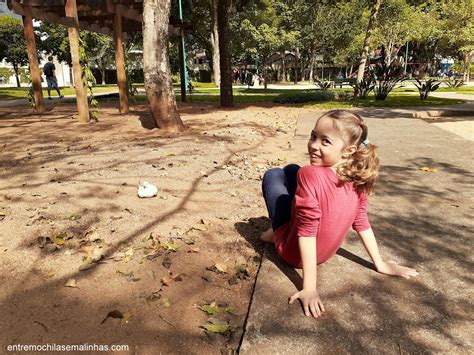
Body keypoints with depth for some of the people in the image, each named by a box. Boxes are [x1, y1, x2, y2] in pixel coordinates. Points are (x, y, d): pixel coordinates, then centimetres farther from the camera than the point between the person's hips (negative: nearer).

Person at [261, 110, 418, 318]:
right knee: (291, 170, 17)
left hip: (294, 254, -5)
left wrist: (309, 288, -27)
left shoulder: (310, 175, -34)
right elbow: (361, 222, -5)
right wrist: (380, 264, 8)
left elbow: (307, 232, -32)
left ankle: (277, 233, 25)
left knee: (273, 175, 9)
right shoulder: (357, 178, -13)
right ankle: (277, 232, 30)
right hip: (325, 253, 6)